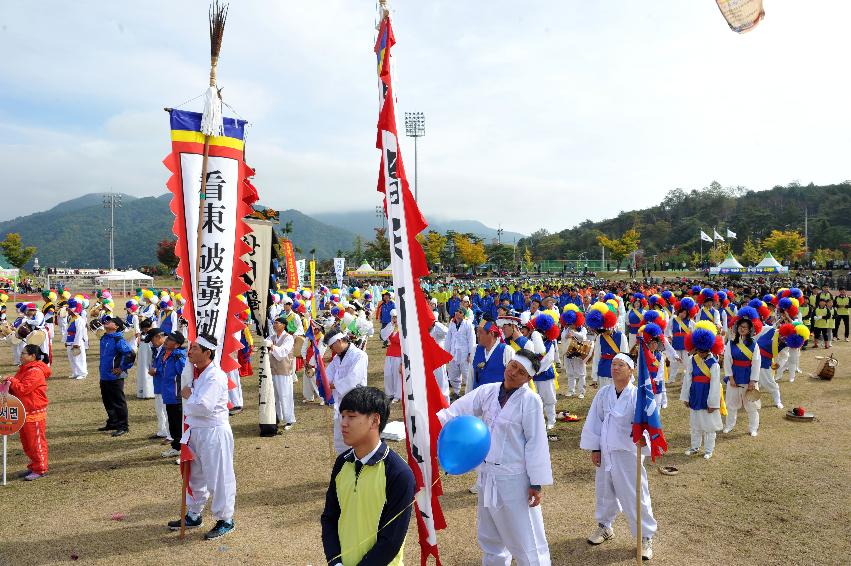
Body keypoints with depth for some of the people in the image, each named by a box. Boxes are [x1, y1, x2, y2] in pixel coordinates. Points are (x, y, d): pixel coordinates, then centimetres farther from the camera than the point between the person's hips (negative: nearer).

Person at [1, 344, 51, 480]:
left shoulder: (35, 372, -19)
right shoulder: (24, 369, 14)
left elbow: (23, 389, -25)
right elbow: (17, 389, 18)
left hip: (34, 414, -10)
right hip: (24, 413, 10)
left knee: (36, 442, 0)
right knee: (26, 442, 17)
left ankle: (40, 469, 9)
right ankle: (33, 466, 29)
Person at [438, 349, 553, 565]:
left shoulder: (530, 401, -16)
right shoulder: (488, 391, 0)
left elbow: (536, 442, -15)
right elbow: (459, 410, -4)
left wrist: (537, 483, -13)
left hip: (515, 478, -6)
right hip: (488, 474, 6)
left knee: (525, 538, 5)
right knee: (490, 536, 23)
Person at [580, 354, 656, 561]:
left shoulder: (637, 395, -16)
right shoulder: (603, 393, -3)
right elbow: (594, 421, 3)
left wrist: (642, 436, -47)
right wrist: (594, 448, 2)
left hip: (628, 453, -4)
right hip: (605, 452, 4)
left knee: (634, 496, 4)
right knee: (604, 491, 19)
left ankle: (646, 536, 24)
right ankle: (604, 526, 42)